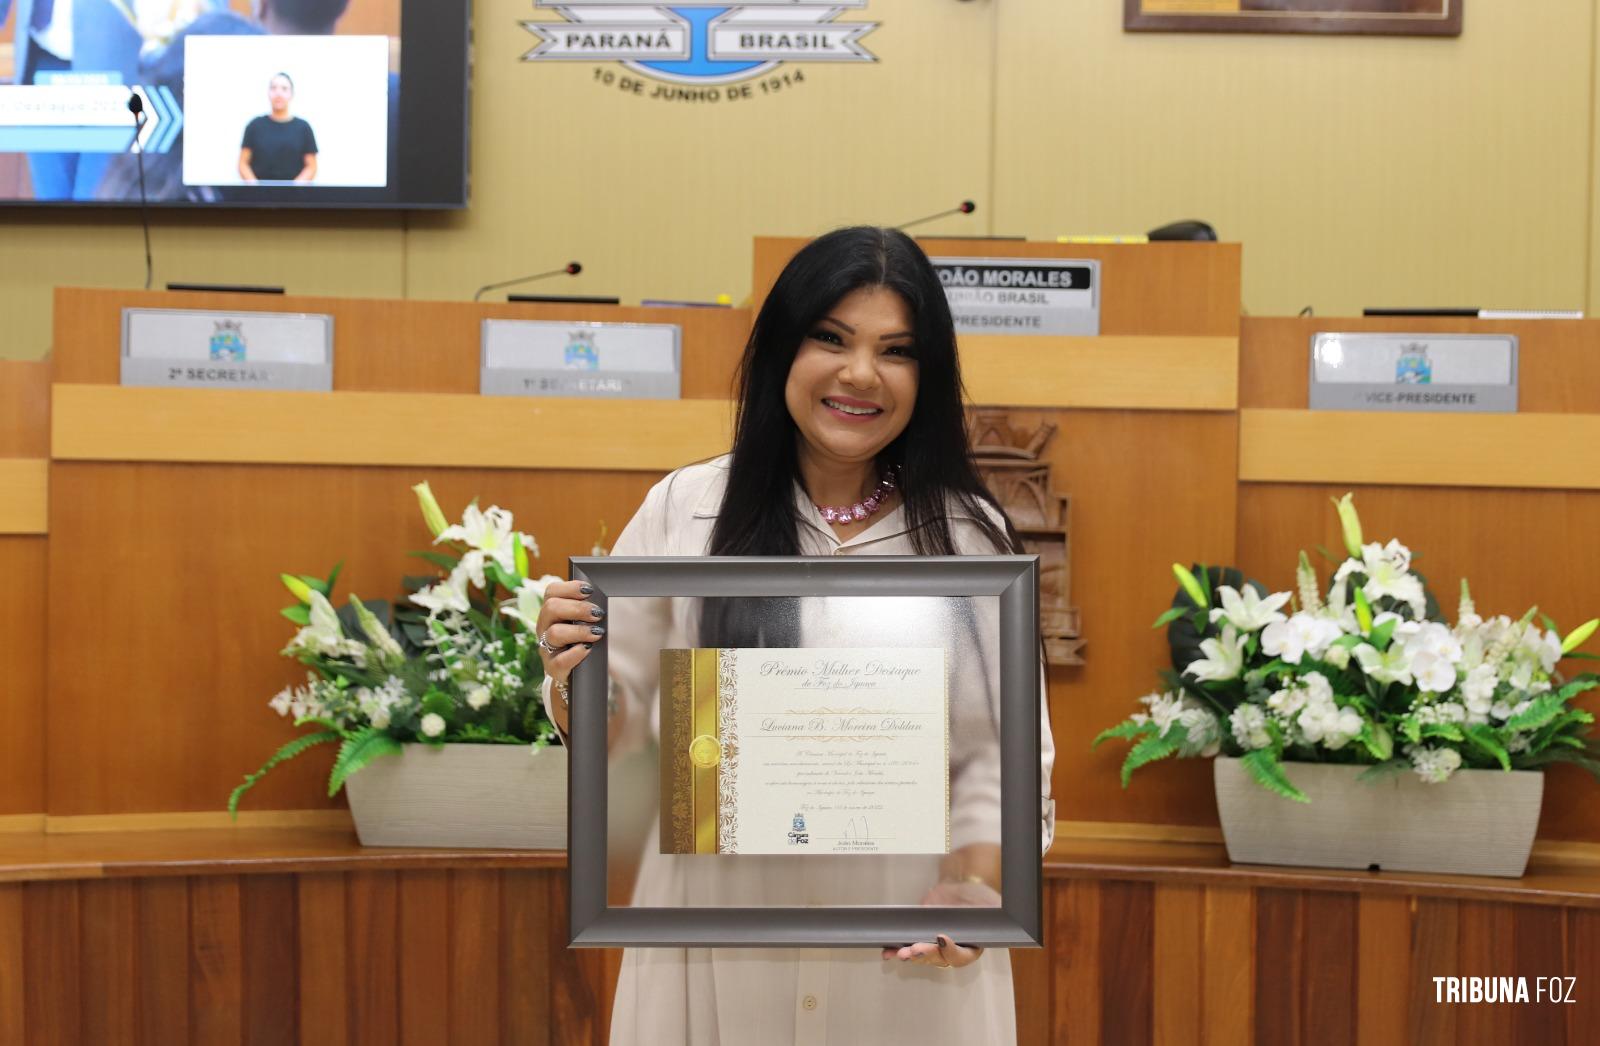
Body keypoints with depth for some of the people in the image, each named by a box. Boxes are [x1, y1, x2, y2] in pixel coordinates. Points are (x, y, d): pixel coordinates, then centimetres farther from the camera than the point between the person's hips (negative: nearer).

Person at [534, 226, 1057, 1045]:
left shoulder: (970, 536, -2)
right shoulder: (683, 509, -3)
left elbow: (1001, 748, 0)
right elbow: (613, 726, 4)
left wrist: (971, 887, -14)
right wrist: (575, 679, -16)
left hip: (905, 945, 0)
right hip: (718, 935, 1)